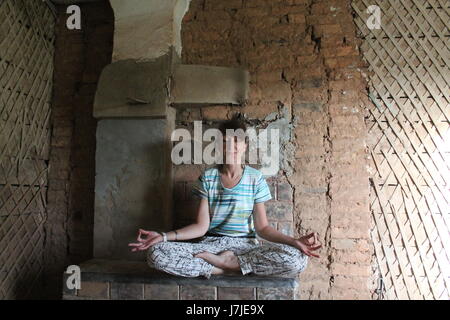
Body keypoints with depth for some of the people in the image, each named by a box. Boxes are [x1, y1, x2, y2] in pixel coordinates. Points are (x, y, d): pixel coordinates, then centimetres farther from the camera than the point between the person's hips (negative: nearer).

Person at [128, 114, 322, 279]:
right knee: (156, 253, -26)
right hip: (210, 243, 0)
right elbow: (201, 226, -1)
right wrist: (164, 236, -14)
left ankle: (226, 261, -15)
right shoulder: (207, 178, 2)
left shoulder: (255, 178, 1)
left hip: (245, 245, 0)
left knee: (297, 259, -29)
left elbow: (262, 227, 0)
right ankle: (224, 268, -18)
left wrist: (294, 241, -17)